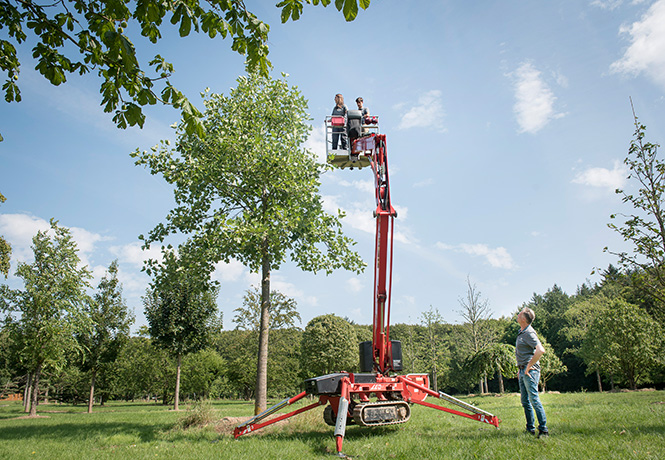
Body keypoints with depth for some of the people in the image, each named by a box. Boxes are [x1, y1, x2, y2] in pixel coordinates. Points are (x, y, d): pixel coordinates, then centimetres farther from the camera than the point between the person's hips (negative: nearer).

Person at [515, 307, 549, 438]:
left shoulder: (529, 333, -14)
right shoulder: (521, 332, 15)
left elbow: (540, 350, -28)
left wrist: (528, 367, -22)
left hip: (530, 371, -10)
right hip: (523, 370, 10)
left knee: (534, 400, -8)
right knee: (525, 402, 13)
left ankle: (543, 429, -1)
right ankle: (530, 429, 20)